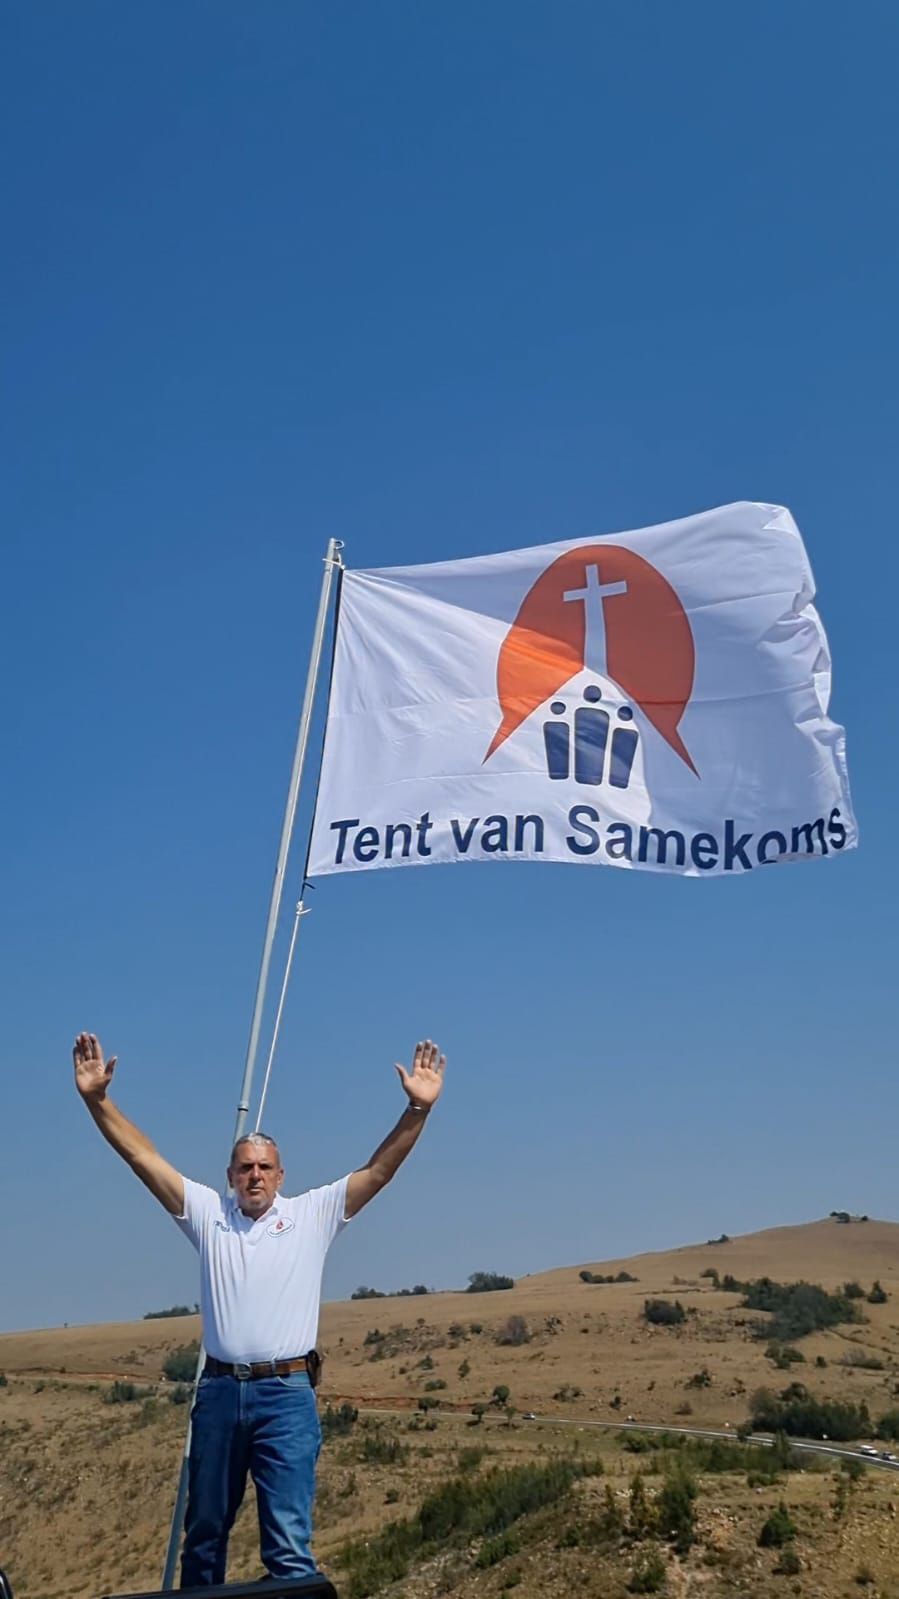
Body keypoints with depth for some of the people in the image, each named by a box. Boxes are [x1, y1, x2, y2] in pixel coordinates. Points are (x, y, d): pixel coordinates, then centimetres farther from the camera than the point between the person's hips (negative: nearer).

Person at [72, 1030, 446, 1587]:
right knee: (204, 1532, 17)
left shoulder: (313, 1214, 2)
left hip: (286, 1395, -3)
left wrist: (418, 1109, -20)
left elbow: (378, 1170, -7)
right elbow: (142, 1155, 1)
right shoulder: (208, 1212, 6)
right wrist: (97, 1098, -8)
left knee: (290, 1546, -3)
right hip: (219, 1391, 3)